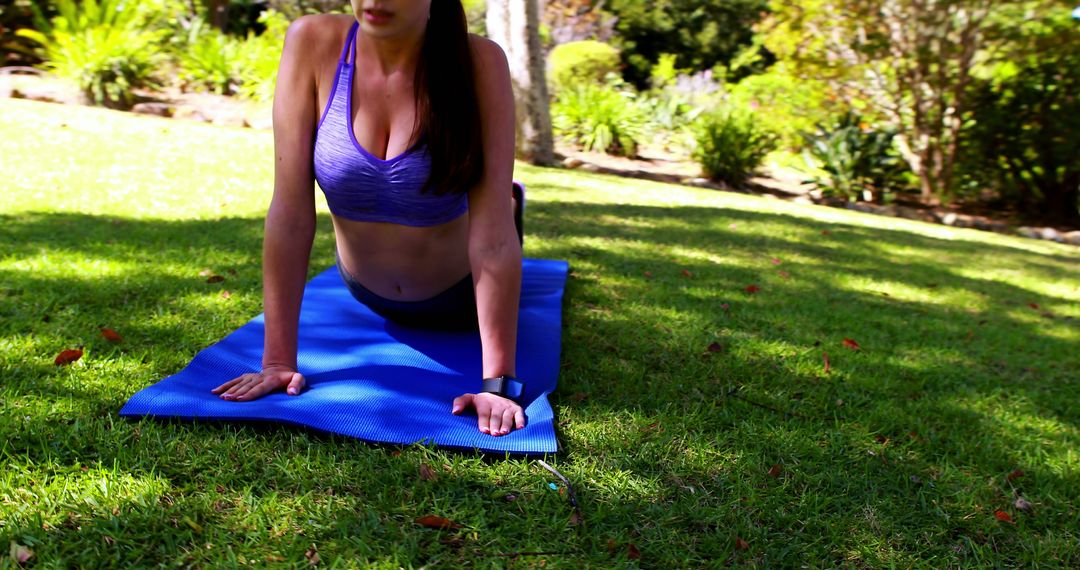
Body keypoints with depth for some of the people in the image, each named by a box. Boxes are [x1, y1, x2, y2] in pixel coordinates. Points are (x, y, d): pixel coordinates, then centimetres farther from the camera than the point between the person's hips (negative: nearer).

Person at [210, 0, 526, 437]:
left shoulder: (478, 62, -31)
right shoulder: (313, 42, -26)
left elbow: (491, 233, -34)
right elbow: (291, 211, -28)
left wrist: (498, 381, -38)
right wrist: (278, 359, -28)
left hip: (460, 297, -1)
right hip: (369, 296, 2)